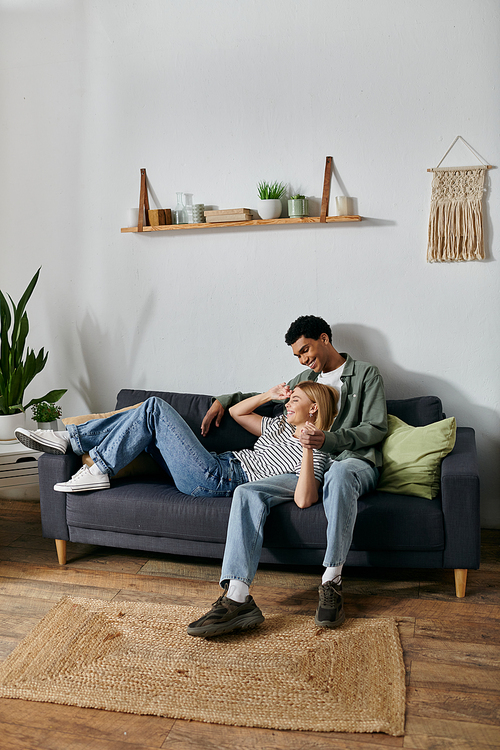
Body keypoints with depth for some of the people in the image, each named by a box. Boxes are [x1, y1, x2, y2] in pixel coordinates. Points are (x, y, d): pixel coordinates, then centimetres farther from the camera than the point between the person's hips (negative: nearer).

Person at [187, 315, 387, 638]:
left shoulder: (367, 374, 9)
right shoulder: (306, 379, 27)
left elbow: (376, 428, -1)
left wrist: (328, 439, -15)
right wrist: (226, 399, 33)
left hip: (356, 463, -5)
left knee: (339, 474, -45)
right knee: (247, 493, -22)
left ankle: (332, 583, -35)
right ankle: (237, 596, -37)